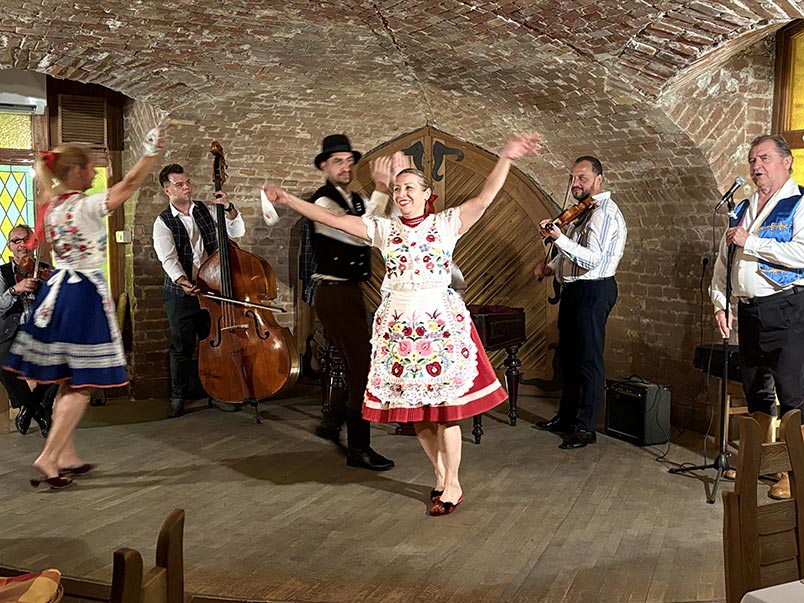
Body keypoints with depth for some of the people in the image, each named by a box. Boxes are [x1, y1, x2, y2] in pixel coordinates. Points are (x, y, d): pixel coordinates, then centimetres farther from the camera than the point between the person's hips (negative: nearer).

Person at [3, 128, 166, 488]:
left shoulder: (51, 207, 8)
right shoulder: (86, 206, -15)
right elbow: (131, 183, -13)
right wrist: (151, 151, -3)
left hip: (57, 291, 9)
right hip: (85, 295, -8)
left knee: (67, 382, 15)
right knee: (82, 384, -2)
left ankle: (67, 456, 24)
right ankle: (48, 457, -4)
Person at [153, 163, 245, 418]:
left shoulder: (205, 210, 7)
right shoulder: (163, 223, -4)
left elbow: (237, 231, 2)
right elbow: (168, 258, -17)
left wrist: (229, 208, -15)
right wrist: (181, 280, -35)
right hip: (181, 293, -3)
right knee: (182, 348, 1)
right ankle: (178, 397, 16)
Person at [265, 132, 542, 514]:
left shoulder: (446, 224, 0)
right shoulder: (383, 230, 7)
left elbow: (485, 198, -13)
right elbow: (330, 219, 5)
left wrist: (505, 159, -26)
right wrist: (288, 201, 3)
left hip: (440, 321, -3)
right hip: (398, 324, 4)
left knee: (444, 409, -2)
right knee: (415, 409, 10)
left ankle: (452, 485, 15)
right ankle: (440, 476, 29)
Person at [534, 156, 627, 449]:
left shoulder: (604, 212, -16)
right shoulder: (586, 211, 16)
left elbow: (592, 260, -27)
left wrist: (559, 238, -34)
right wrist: (551, 266, 17)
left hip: (592, 292, -11)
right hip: (574, 290, 11)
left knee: (588, 361, -4)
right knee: (568, 356, 18)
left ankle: (586, 428, 5)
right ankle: (566, 417, 31)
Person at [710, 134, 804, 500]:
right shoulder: (743, 209, 18)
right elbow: (723, 260, 20)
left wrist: (750, 242, -16)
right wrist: (719, 303, 10)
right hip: (748, 310, 7)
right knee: (755, 390, 15)